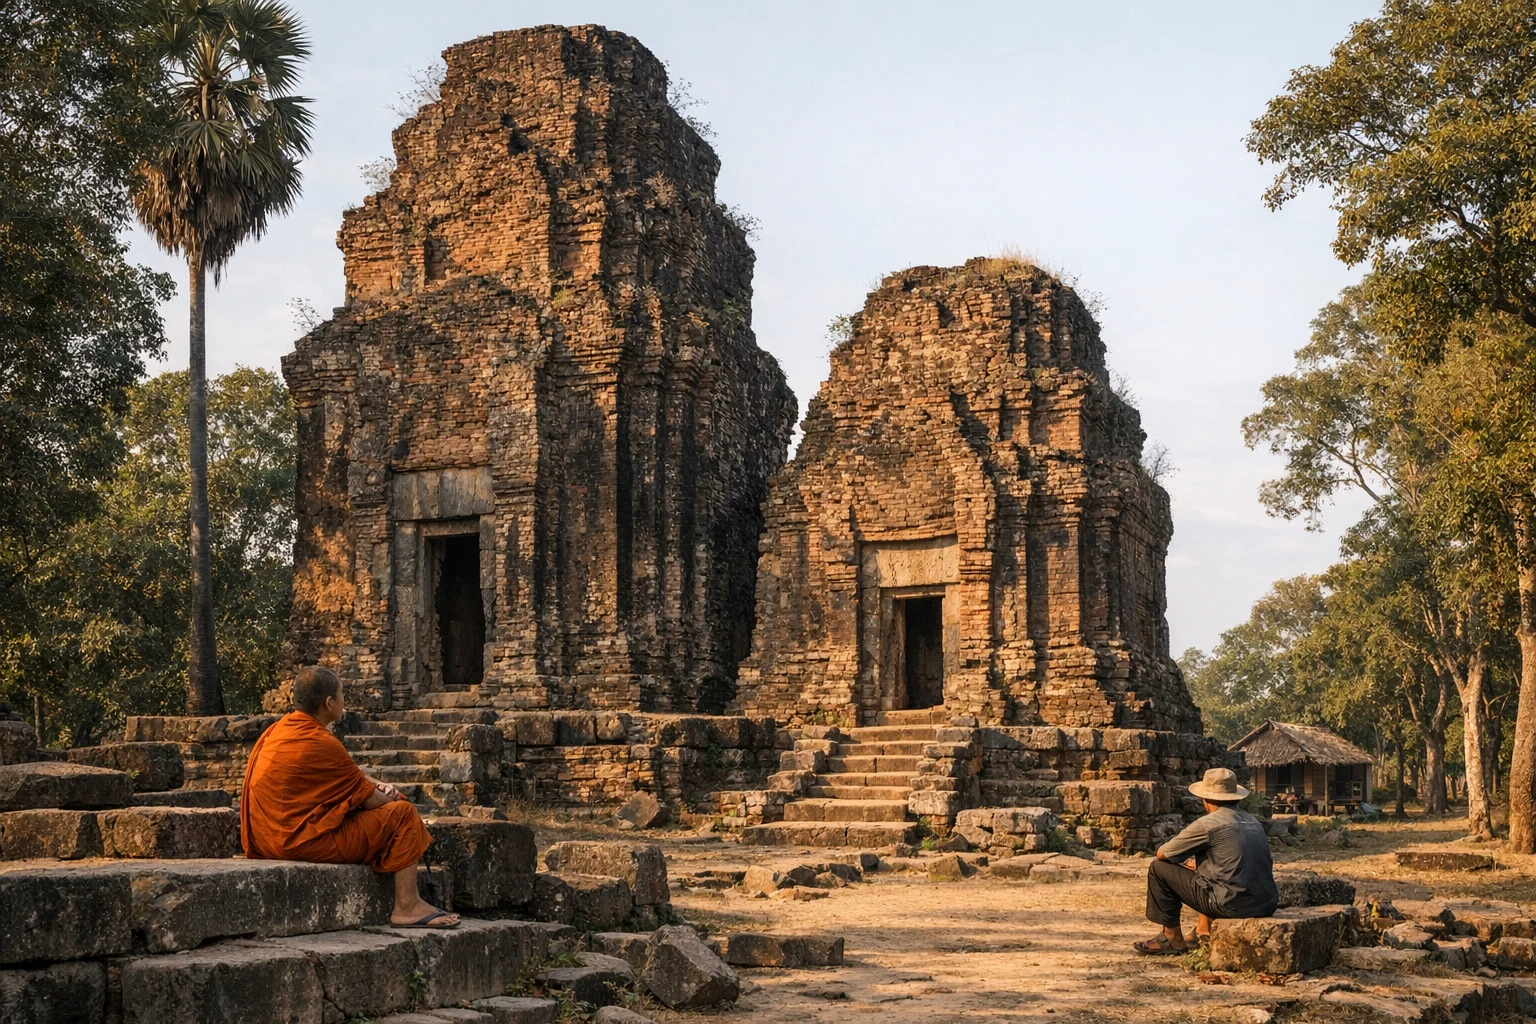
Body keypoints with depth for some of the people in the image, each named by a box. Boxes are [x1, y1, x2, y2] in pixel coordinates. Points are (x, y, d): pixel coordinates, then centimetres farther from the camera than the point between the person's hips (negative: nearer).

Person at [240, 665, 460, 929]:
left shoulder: (276, 730, 10)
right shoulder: (320, 743, -19)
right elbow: (369, 800, -9)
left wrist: (373, 785, 8)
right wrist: (388, 797, 12)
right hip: (306, 842, -10)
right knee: (402, 813, -4)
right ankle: (407, 907, -4)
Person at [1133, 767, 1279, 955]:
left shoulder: (1208, 824, -7)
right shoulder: (1252, 821, 14)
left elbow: (1161, 854, 3)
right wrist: (1196, 864, 34)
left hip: (1233, 905, -8)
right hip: (1267, 906, 8)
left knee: (1159, 869, 5)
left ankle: (1173, 938, 15)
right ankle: (1203, 931, 29)